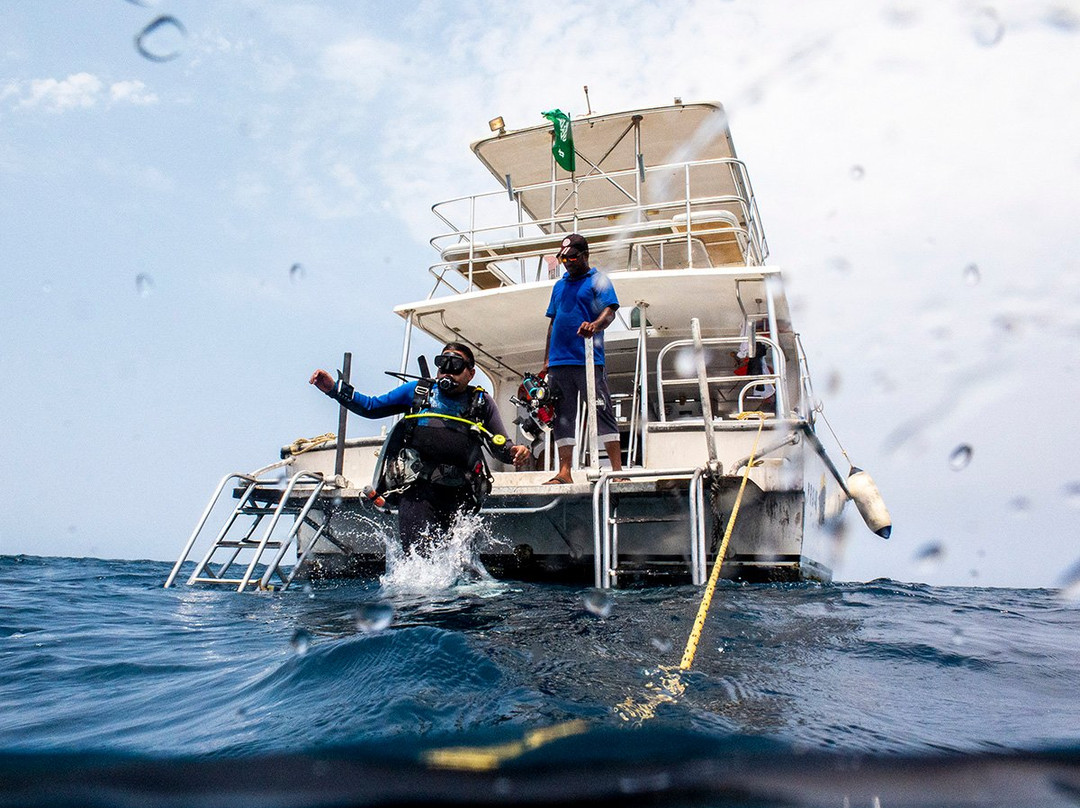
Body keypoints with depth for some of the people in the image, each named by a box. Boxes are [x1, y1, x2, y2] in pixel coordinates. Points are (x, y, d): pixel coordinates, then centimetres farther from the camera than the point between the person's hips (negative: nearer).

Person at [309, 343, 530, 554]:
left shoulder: (481, 402, 12)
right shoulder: (418, 390, 12)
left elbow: (501, 446, 12)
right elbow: (371, 407, 19)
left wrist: (514, 452, -11)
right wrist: (334, 389, 10)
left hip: (459, 494, 1)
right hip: (417, 490, -1)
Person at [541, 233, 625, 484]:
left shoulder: (598, 280, 6)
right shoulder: (559, 286, 23)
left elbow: (609, 311, -9)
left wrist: (595, 325, -31)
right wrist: (547, 359, 17)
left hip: (588, 360, -6)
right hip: (559, 361, 6)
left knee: (602, 412, -8)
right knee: (562, 417, 4)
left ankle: (617, 470, -8)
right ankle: (564, 473, 7)